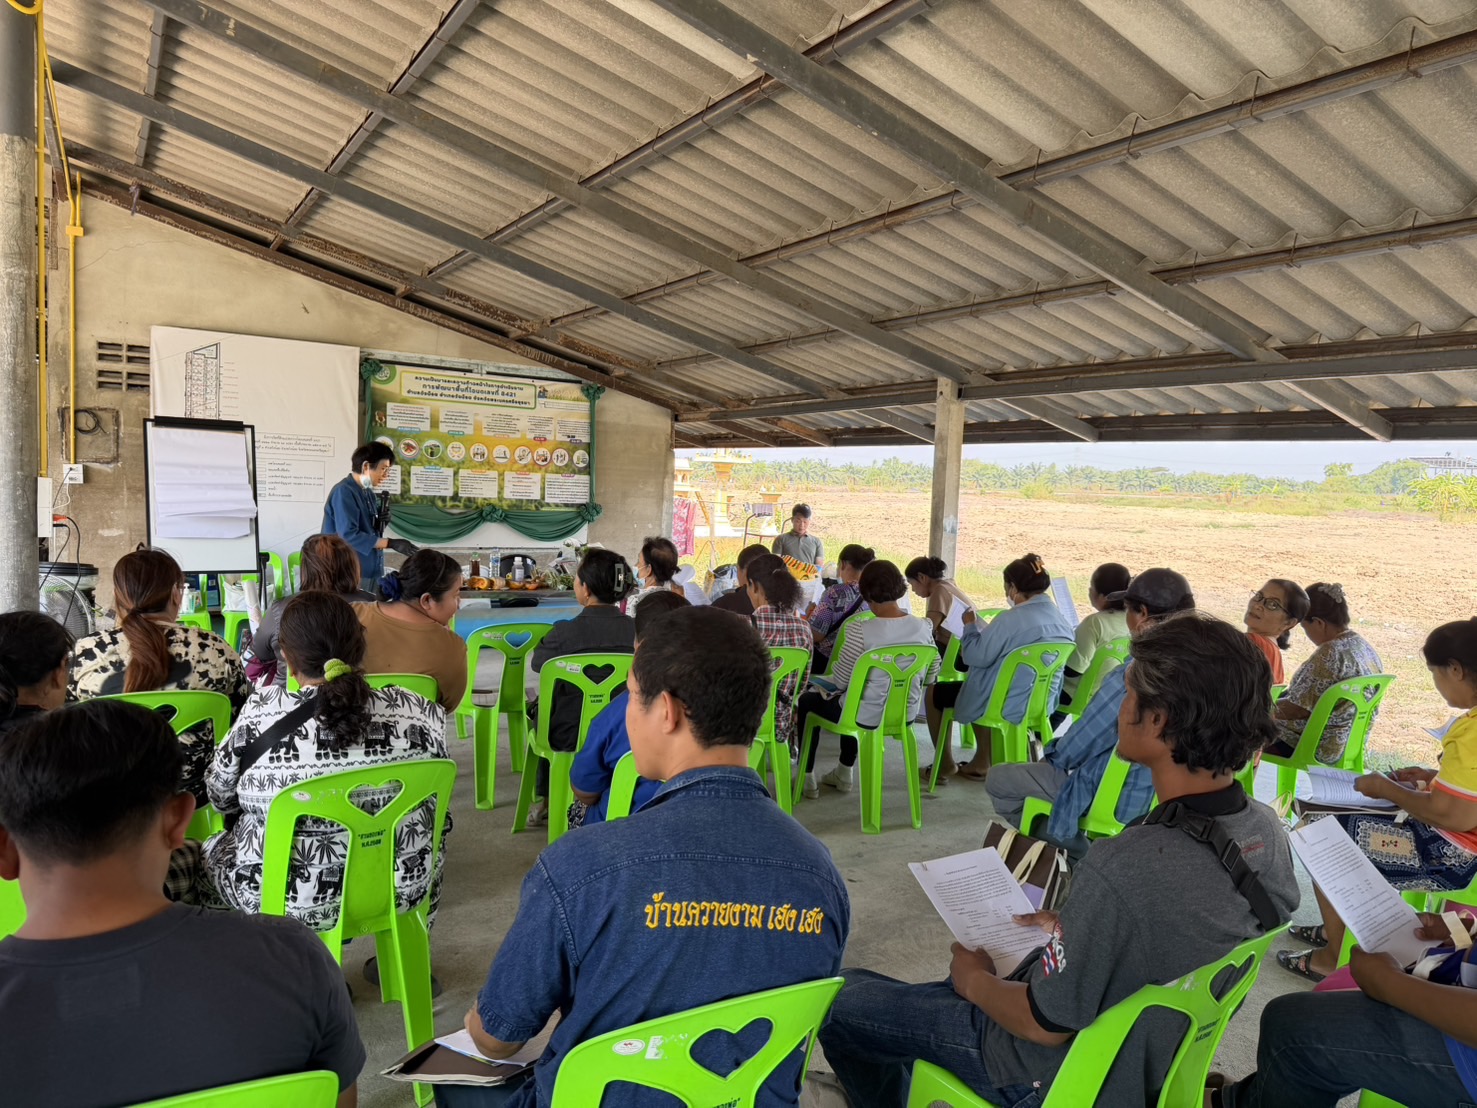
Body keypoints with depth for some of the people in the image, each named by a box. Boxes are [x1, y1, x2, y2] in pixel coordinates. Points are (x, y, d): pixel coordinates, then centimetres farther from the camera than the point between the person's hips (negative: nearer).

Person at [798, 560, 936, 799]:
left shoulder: (861, 631, -25)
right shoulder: (923, 627, -9)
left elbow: (841, 681, -16)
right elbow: (931, 676, 4)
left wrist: (824, 679, 6)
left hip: (867, 717, -6)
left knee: (807, 700, 21)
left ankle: (806, 778, 29)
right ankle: (845, 773, 48)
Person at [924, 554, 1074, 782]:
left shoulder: (1011, 619, -24)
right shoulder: (1062, 621, 1)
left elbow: (976, 656, -19)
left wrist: (970, 625, -2)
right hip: (1041, 704, 8)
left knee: (933, 693, 14)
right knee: (983, 682, 37)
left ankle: (944, 765, 26)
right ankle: (982, 763, 37)